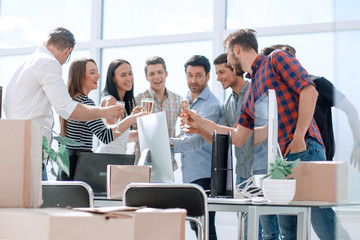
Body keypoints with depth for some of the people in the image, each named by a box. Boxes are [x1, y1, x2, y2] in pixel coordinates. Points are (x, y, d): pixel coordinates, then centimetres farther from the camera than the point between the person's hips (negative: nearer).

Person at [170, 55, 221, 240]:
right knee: (195, 225, 11)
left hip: (203, 176, -8)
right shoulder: (186, 101, 14)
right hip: (188, 175, 8)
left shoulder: (212, 105, -13)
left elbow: (199, 139, -25)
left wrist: (172, 143, -40)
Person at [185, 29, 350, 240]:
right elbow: (238, 137, 27)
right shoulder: (252, 94, 27)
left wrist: (298, 137, -15)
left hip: (304, 150, -8)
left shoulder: (276, 59, 5)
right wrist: (200, 122, 27)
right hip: (281, 159, 8)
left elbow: (309, 90, -8)